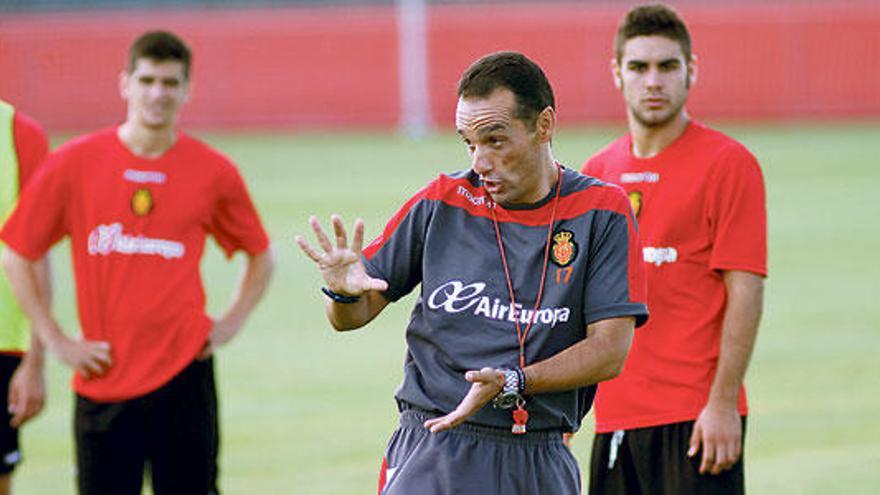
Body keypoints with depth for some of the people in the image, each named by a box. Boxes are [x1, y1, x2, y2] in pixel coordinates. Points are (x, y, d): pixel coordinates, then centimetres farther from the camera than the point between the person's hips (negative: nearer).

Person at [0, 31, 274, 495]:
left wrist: (230, 323, 4)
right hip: (102, 378, 1)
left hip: (183, 374, 0)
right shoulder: (74, 164, 0)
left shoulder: (213, 172, 2)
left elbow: (260, 255, 17)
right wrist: (56, 341, 2)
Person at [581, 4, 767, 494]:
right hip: (616, 413, 6)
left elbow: (745, 292, -10)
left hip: (696, 417, -6)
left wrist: (723, 403, -16)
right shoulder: (598, 173, 13)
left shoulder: (729, 164, -5)